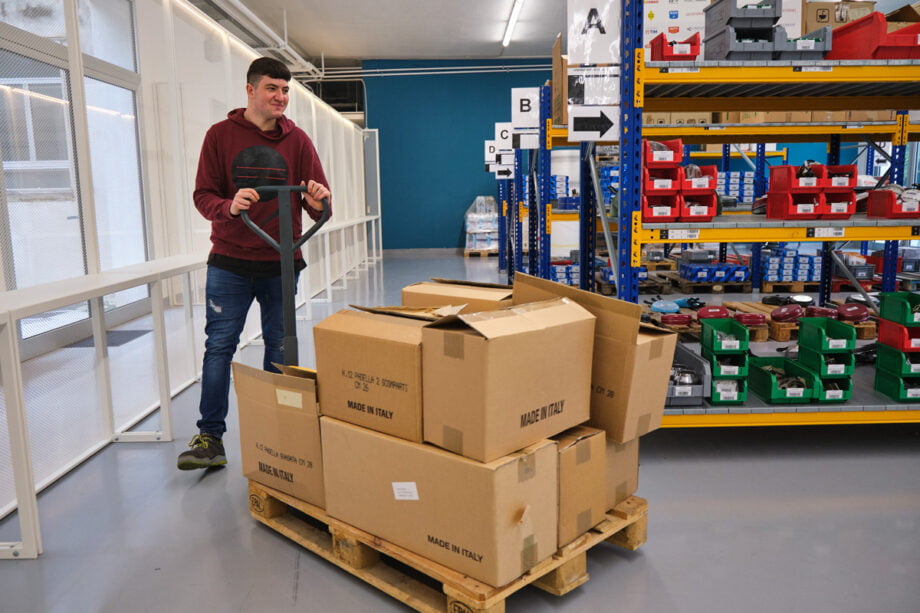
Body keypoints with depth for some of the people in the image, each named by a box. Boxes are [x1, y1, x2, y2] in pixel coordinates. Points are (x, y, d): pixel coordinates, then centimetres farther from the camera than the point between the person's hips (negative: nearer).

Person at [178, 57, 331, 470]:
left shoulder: (297, 140, 4)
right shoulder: (220, 135, 2)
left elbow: (319, 205, 1)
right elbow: (203, 195, -2)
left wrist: (318, 201, -23)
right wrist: (229, 207, -24)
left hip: (281, 264, 2)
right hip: (229, 263, -1)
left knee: (279, 346, 8)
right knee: (219, 345, -1)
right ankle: (210, 437, 9)